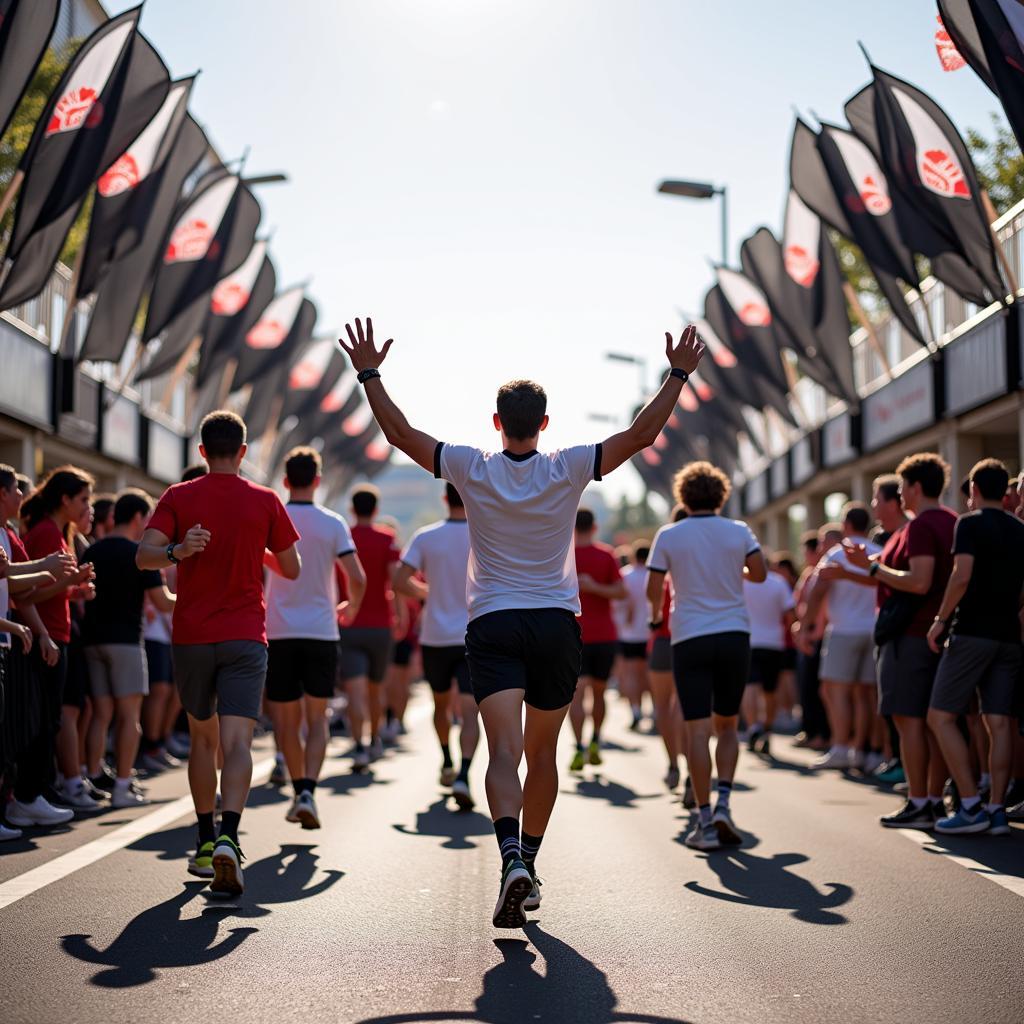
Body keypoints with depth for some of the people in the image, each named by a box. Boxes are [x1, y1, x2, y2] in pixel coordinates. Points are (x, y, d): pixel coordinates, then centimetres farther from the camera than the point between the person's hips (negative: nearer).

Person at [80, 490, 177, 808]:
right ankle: (122, 788, -2)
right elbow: (163, 602, -10)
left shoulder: (91, 552, 11)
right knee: (129, 716, 0)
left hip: (92, 638, 6)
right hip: (124, 639, -6)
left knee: (101, 714, 9)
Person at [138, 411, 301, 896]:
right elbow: (291, 569, 10)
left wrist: (178, 551, -26)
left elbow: (143, 555, -10)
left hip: (191, 637, 2)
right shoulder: (265, 501, 3)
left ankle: (205, 844, 20)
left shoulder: (179, 497, 3)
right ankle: (227, 837, -31)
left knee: (203, 737, 17)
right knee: (237, 742, -10)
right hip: (245, 637, -1)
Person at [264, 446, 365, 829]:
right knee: (317, 718, 4)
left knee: (286, 719, 11)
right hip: (321, 631, 0)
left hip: (279, 631, 0)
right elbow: (357, 579, -5)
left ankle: (299, 789, 16)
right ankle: (308, 791, -12)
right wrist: (351, 607, 15)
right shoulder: (333, 524, -1)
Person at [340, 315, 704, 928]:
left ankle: (512, 857, -34)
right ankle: (529, 865, 23)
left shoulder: (472, 469, -3)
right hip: (557, 625, 1)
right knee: (542, 753, 15)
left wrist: (370, 373, 12)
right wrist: (679, 375, 5)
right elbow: (642, 434, -3)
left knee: (504, 751, -13)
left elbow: (400, 432, 2)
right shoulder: (569, 469, -4)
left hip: (492, 627, -1)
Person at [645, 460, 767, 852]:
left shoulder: (669, 536, -1)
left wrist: (655, 611, 22)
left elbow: (653, 589, 0)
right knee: (727, 725, 14)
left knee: (698, 730, -1)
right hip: (734, 635, 2)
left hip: (689, 639, -1)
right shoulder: (738, 531, 2)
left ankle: (705, 822, -4)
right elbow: (759, 574, 1)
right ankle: (723, 804, -4)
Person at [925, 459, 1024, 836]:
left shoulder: (970, 523, -5)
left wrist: (941, 618, -9)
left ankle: (971, 807, -9)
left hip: (972, 632, -6)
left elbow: (962, 576, -17)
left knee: (941, 717, -2)